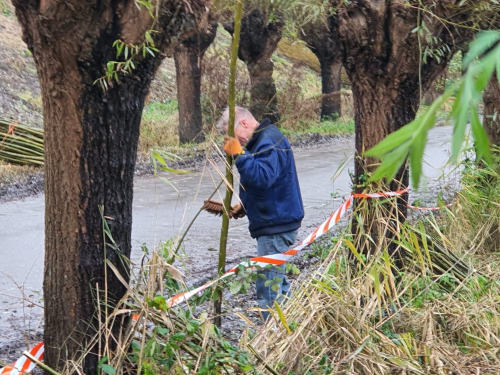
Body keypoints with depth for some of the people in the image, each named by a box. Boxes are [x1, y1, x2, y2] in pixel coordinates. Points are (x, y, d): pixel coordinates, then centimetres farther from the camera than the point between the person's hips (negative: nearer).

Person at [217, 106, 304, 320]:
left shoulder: (269, 142, -17)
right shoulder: (261, 140, 17)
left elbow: (262, 177, -32)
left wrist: (239, 154, -28)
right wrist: (245, 206, 15)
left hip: (276, 225, -12)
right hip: (275, 222, 12)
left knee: (268, 286, -9)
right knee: (277, 282, 19)